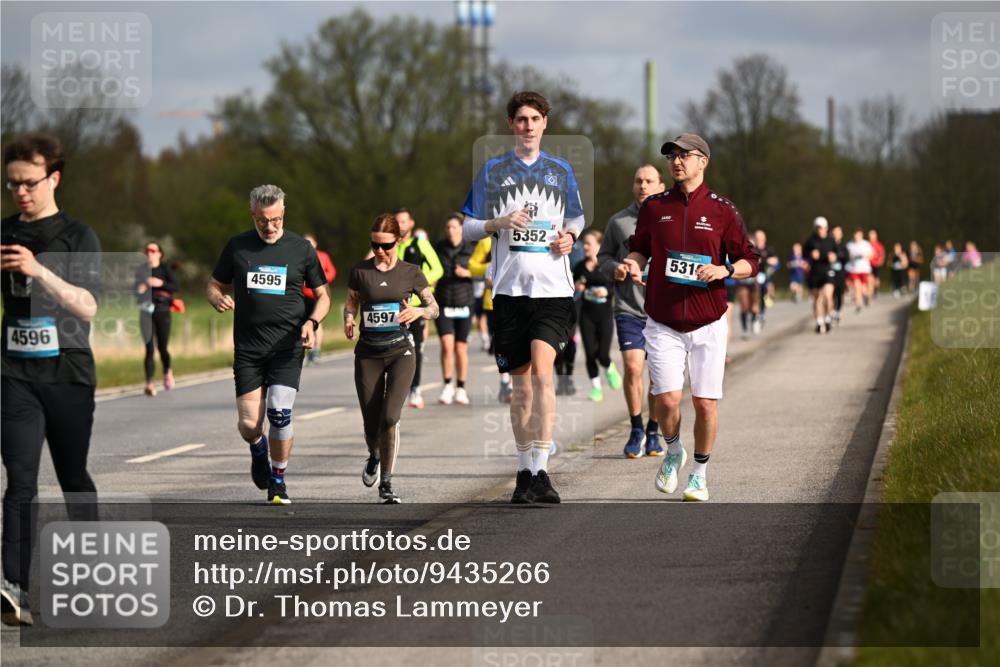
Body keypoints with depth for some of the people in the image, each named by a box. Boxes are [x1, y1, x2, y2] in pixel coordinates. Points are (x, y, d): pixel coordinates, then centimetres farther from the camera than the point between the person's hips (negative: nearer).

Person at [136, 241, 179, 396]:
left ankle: (167, 372, 33)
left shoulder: (165, 268, 3)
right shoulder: (141, 270, 10)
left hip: (162, 309, -1)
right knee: (149, 348, -7)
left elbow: (177, 286, -5)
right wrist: (139, 289, -8)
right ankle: (150, 383, -11)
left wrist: (161, 283, -18)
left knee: (163, 347, 2)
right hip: (146, 310, 1)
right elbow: (136, 289, 14)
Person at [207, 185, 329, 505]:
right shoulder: (237, 247, 5)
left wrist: (311, 322, -10)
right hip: (247, 348, 1)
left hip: (287, 347, -1)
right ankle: (258, 448, 32)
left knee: (279, 413, -16)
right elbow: (214, 286, 14)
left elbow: (323, 295, 10)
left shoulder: (301, 248, 2)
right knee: (249, 424, -6)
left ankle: (278, 479, 7)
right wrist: (218, 299, -10)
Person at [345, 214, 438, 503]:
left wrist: (418, 311, -16)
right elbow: (351, 303, 14)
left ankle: (386, 482, -6)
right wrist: (349, 320, -9)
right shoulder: (360, 271, 2)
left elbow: (433, 308, 6)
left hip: (400, 351, -1)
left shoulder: (410, 272, 0)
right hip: (368, 353, 1)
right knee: (372, 425, 3)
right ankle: (374, 456, 40)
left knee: (390, 417, -18)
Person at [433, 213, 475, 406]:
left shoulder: (470, 249, -1)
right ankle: (447, 386, 1)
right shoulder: (438, 248, 2)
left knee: (461, 348, 2)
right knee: (447, 344, -13)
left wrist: (467, 273, -13)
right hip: (443, 303, 0)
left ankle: (461, 389, 15)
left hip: (464, 303, 0)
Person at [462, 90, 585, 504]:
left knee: (542, 371, -17)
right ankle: (524, 472, 15)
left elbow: (577, 218, 24)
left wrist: (571, 236, 2)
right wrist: (498, 223, -11)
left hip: (553, 287, 0)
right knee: (522, 384, 4)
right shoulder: (493, 170, 7)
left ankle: (540, 470, -19)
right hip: (509, 288, 0)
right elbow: (467, 226, 9)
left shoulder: (560, 171, 12)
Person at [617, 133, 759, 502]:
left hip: (707, 324, -1)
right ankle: (673, 452, 20)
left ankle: (700, 473, 19)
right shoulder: (654, 207, 6)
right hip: (663, 325, 1)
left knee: (705, 403, -1)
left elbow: (751, 261, 3)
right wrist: (632, 263, -5)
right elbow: (640, 248, 17)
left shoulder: (722, 210, 0)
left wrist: (724, 270, -17)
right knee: (667, 399, -10)